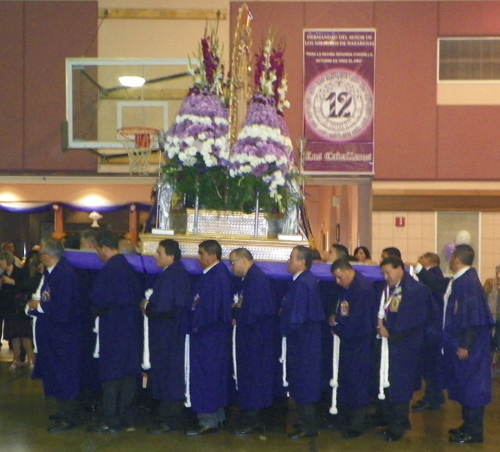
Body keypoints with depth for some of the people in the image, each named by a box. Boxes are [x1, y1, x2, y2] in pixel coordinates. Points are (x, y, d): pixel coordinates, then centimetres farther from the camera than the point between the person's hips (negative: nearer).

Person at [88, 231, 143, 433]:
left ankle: (111, 421, 4)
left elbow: (98, 300, -14)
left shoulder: (108, 270, -16)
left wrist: (97, 309, 6)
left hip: (113, 327, -7)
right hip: (132, 324, 7)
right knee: (128, 373, 11)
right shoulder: (128, 267, 8)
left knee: (111, 373, 0)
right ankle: (127, 418, 17)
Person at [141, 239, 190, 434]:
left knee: (166, 374, -2)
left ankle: (170, 420, 5)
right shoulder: (181, 273, 9)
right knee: (174, 374, 15)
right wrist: (151, 304, 10)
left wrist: (146, 307, -6)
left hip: (166, 335, -10)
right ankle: (174, 416, 22)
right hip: (175, 332, 10)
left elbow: (161, 307, -25)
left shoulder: (168, 277, -21)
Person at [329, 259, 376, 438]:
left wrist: (337, 325, -9)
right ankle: (345, 418, 27)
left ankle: (356, 425, 12)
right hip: (347, 340, 8)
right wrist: (334, 320, -4)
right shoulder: (345, 287, 5)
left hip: (360, 342, -8)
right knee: (344, 379, 14)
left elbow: (358, 320, -22)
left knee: (357, 381, 1)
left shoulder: (364, 288, -21)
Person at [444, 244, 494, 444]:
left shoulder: (469, 281, -21)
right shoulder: (460, 280, 7)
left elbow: (472, 316, -23)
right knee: (464, 385, 16)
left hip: (467, 345, -9)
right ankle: (468, 425, 27)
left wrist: (465, 345, -22)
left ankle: (474, 432, 9)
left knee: (470, 385, 0)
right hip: (460, 342, 9)